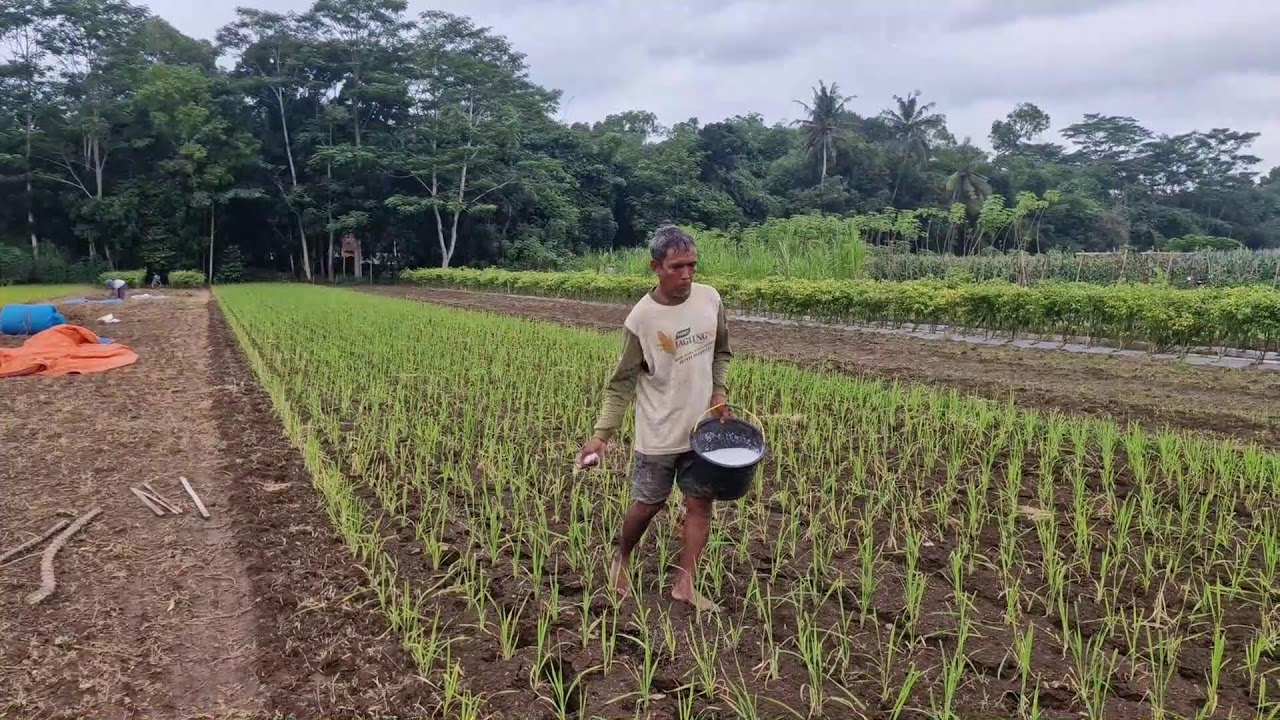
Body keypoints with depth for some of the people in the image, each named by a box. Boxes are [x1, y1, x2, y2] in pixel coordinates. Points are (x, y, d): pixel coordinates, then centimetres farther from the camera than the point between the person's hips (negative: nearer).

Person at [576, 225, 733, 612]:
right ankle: (622, 558, 39)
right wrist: (601, 434, -19)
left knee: (700, 503, 7)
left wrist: (718, 392, -2)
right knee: (648, 504, 10)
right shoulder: (642, 318, -17)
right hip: (659, 434, -4)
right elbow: (622, 383, -11)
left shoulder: (710, 299, -6)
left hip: (703, 427, 4)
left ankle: (685, 583, 22)